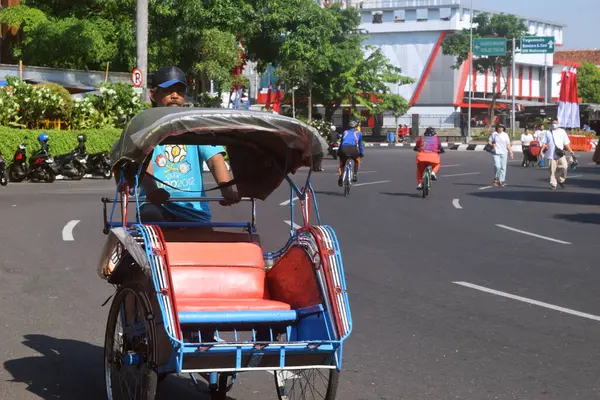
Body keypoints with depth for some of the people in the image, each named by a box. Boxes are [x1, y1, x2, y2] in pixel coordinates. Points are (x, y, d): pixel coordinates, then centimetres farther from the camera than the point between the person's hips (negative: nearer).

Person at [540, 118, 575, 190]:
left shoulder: (562, 131, 12)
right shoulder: (548, 132, 12)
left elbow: (566, 143, 13)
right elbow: (544, 143, 7)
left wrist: (570, 150, 3)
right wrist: (541, 151, -6)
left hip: (560, 154, 0)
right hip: (551, 154, 0)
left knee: (564, 166, -16)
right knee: (552, 170, -2)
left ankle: (561, 180, 4)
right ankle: (553, 184, 6)